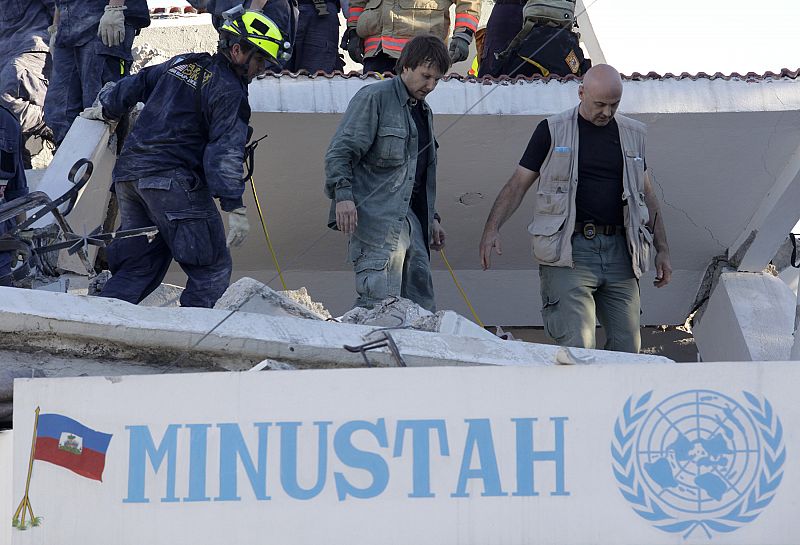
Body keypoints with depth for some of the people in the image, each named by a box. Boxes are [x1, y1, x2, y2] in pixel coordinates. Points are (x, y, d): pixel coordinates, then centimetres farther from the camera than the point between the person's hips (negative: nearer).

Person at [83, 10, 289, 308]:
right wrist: (234, 207, -20)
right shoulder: (228, 90, -7)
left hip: (129, 172, 8)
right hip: (172, 180, -8)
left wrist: (107, 109, 47)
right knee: (213, 270, -2)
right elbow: (225, 151, -16)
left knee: (138, 266, 13)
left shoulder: (182, 63, 17)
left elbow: (134, 85, 28)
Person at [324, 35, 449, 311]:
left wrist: (431, 218, 27)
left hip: (411, 220, 9)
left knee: (421, 303, 4)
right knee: (379, 301, -16)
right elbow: (339, 152, -10)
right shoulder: (374, 98, -4)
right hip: (377, 217, -8)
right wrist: (343, 194, -22)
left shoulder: (424, 112, 23)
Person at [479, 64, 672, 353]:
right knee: (576, 346, -17)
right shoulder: (552, 131, 5)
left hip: (620, 251, 4)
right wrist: (492, 228, -9)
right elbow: (519, 183, 5)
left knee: (627, 347, -2)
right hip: (569, 250, -4)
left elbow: (647, 196, 23)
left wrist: (662, 250, 18)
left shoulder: (632, 134, 16)